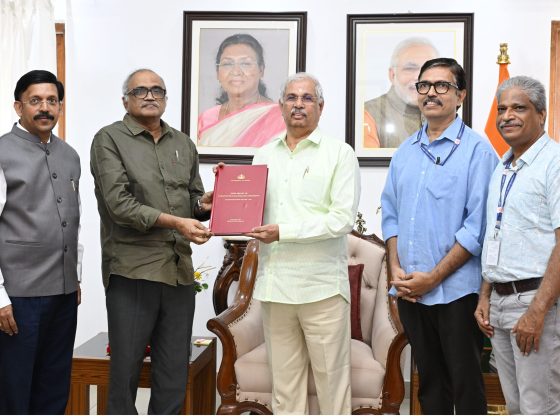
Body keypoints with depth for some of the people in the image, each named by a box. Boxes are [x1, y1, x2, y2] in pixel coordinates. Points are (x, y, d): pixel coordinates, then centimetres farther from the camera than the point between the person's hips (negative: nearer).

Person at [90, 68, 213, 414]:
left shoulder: (183, 143, 17)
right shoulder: (110, 139, 1)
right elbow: (119, 204, -11)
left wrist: (204, 204, -3)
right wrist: (175, 222, -18)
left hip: (180, 270, 5)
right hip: (133, 269, -5)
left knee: (175, 372, 9)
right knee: (126, 370, 3)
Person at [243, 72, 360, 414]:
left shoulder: (339, 153, -1)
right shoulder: (265, 155, 14)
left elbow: (342, 219, -11)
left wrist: (283, 231, -16)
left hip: (322, 286, -4)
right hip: (275, 283, 4)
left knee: (332, 380, 2)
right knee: (284, 384, 10)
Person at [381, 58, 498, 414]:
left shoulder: (476, 149, -7)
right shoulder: (406, 151, 12)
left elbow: (478, 225, -13)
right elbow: (391, 213, 13)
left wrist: (433, 277, -14)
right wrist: (396, 269, -1)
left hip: (454, 291, -5)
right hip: (409, 290, 5)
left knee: (465, 384, 5)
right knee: (429, 382, 16)